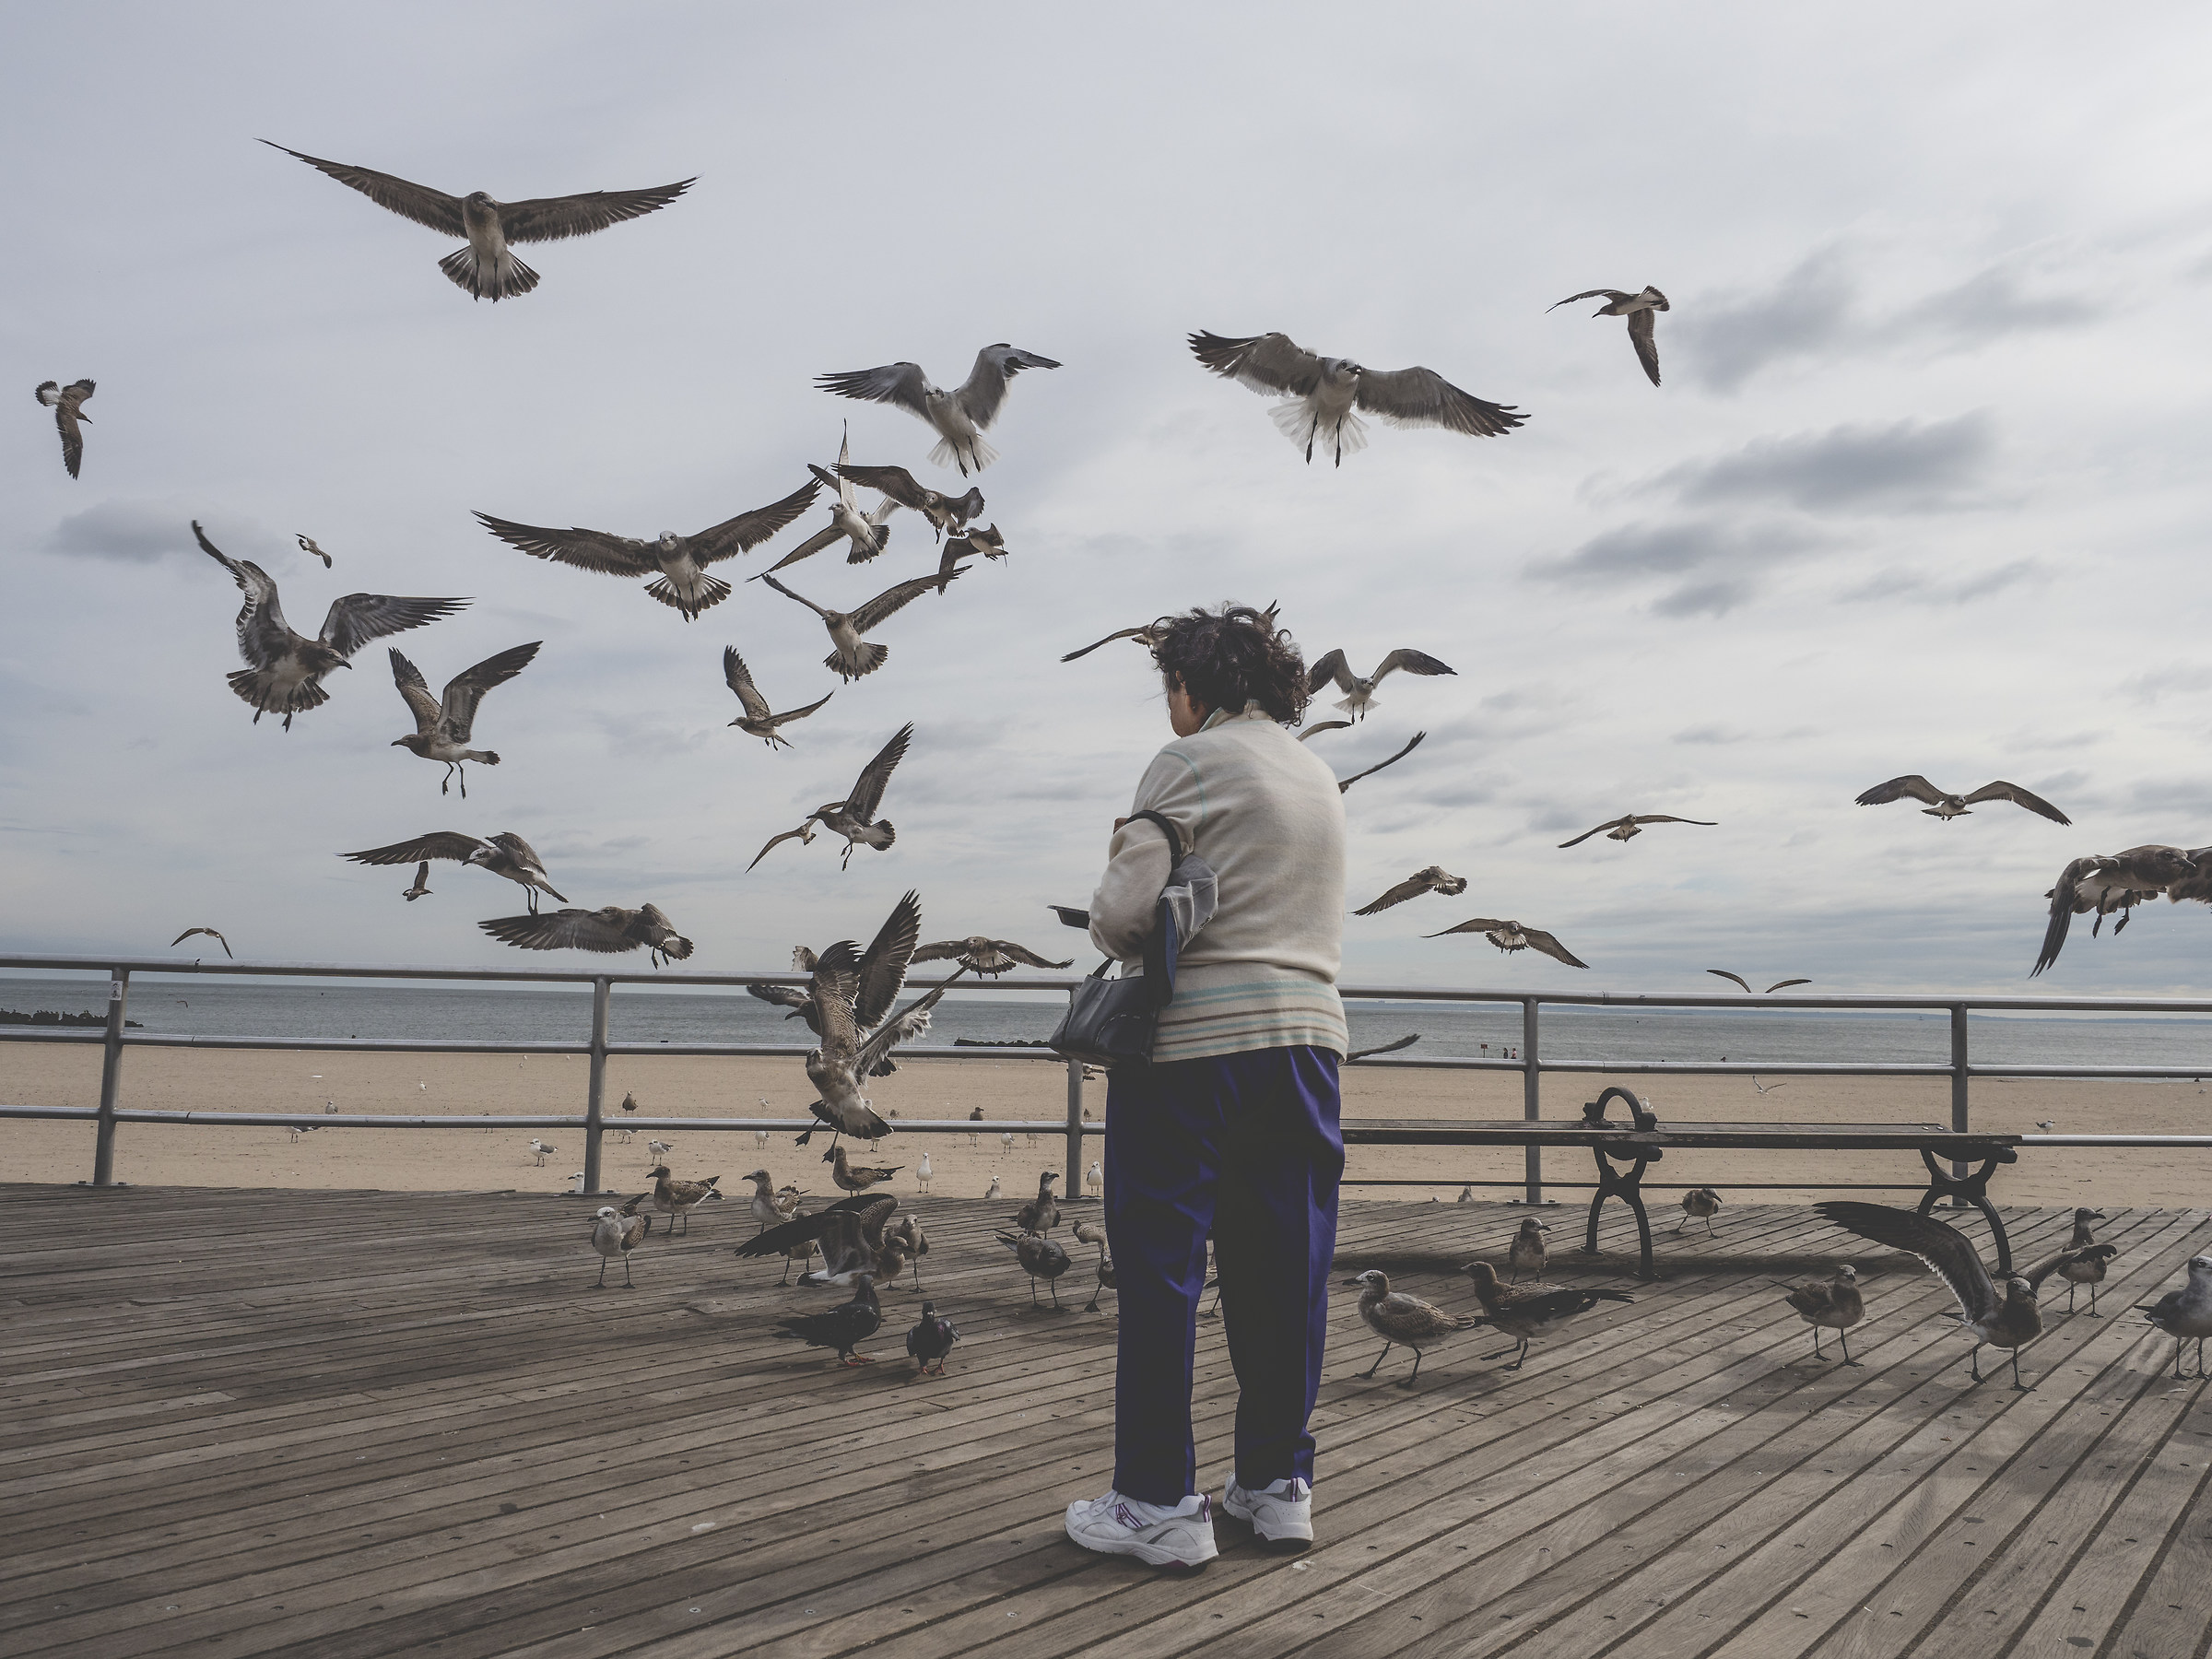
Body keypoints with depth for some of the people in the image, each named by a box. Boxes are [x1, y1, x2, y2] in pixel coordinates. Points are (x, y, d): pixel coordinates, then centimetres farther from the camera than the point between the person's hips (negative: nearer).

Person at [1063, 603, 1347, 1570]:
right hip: (1307, 1031, 7)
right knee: (1282, 1271, 12)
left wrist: (1119, 938, 7)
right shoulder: (1319, 778, 18)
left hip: (1191, 1039, -7)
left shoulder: (1192, 763, -6)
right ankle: (1278, 1482, 21)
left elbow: (1121, 911, -14)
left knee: (1160, 1272, 2)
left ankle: (1159, 1503, 7)